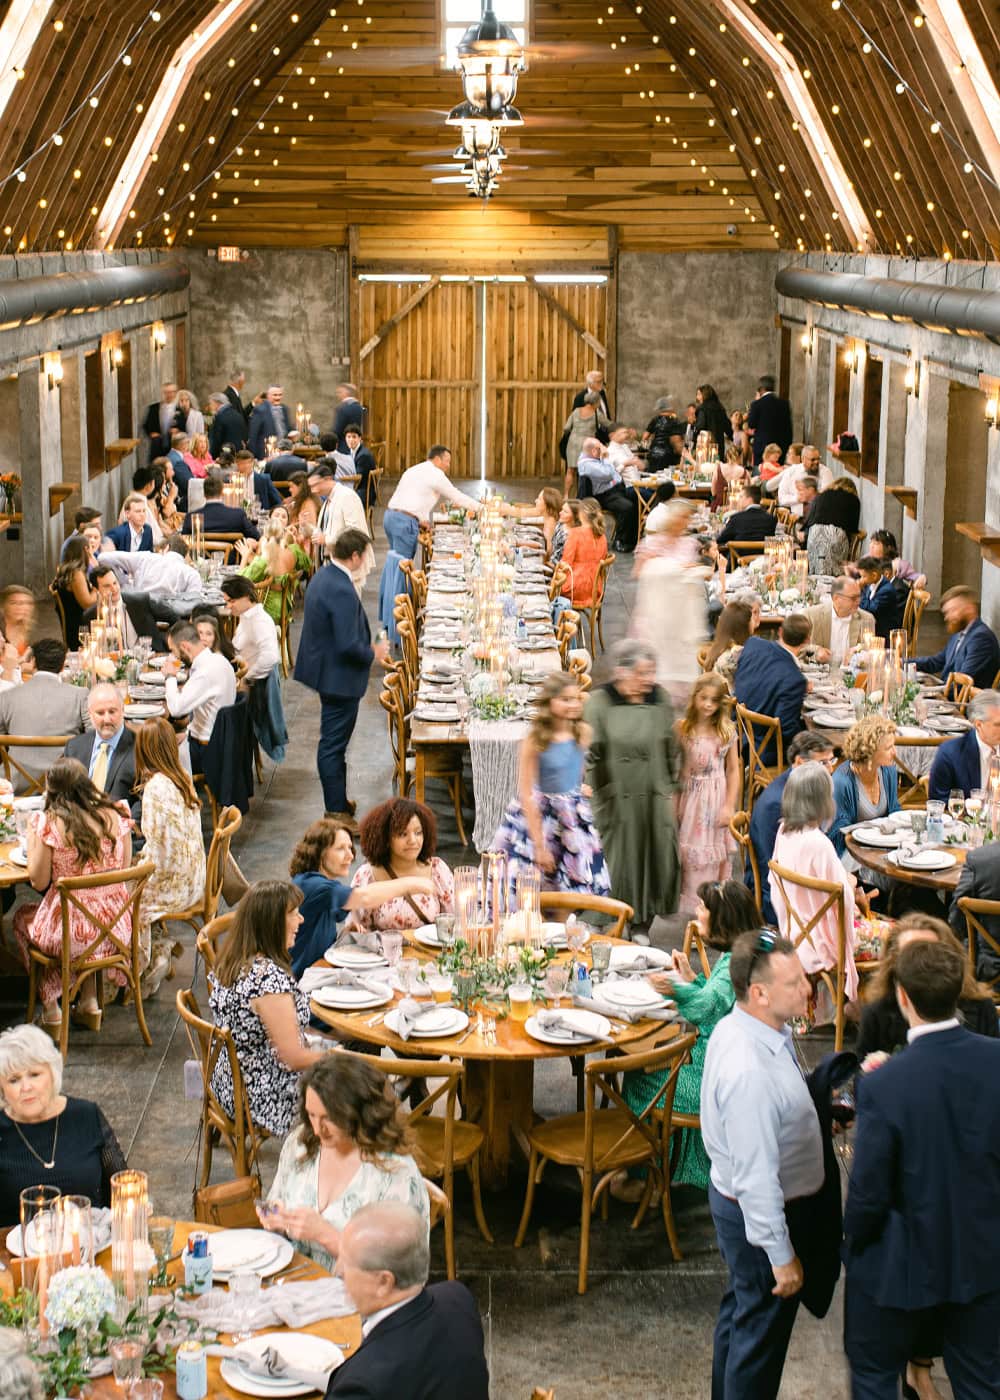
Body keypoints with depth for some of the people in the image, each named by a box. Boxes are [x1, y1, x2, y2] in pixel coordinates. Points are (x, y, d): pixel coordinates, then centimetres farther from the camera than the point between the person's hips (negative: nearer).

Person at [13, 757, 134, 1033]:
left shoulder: (49, 823, -17)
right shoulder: (116, 815, -5)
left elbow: (39, 881, -9)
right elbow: (124, 869, 4)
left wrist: (32, 840, 4)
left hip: (72, 934, -4)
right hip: (116, 928, 4)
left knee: (22, 917, 29)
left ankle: (51, 1009, 30)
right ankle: (89, 1004, 35)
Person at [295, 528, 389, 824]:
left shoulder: (321, 577, 5)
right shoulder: (342, 591, -27)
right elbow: (348, 644, -28)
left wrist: (368, 649, 17)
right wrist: (372, 653, -10)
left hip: (324, 666, 10)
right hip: (339, 676, -10)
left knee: (334, 742, 20)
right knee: (333, 744, -1)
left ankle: (337, 800, 32)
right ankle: (336, 811, 8)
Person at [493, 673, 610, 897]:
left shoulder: (583, 733, -7)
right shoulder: (534, 741, -19)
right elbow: (526, 795, -17)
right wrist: (540, 845, -17)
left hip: (574, 817, 4)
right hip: (536, 815, -4)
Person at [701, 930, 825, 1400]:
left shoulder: (739, 1027, -6)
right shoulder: (750, 1071, -35)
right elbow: (756, 1176, -29)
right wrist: (782, 1255, -21)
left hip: (734, 1198, 10)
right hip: (760, 1214, -10)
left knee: (741, 1310, 28)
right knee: (762, 1328, 12)